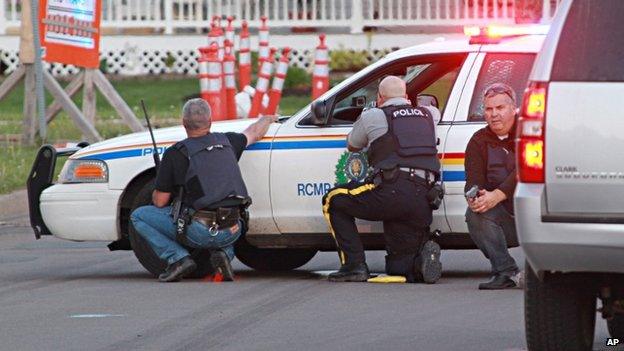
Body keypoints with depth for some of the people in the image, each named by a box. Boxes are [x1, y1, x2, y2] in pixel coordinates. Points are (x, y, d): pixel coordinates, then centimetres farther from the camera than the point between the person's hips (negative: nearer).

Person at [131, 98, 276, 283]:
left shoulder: (175, 154, -5)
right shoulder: (226, 142, 9)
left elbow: (160, 202, 0)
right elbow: (255, 133, 32)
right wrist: (266, 120, 55)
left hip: (200, 231, -4)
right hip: (232, 231, 4)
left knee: (139, 216, 10)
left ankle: (178, 258, -4)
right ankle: (224, 253, 9)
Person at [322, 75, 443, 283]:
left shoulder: (373, 116, 10)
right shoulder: (428, 115, 23)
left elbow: (352, 146, 29)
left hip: (393, 191, -5)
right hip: (423, 200, 5)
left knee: (333, 201, 17)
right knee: (398, 268, 18)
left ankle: (354, 265, 4)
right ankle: (423, 257, -16)